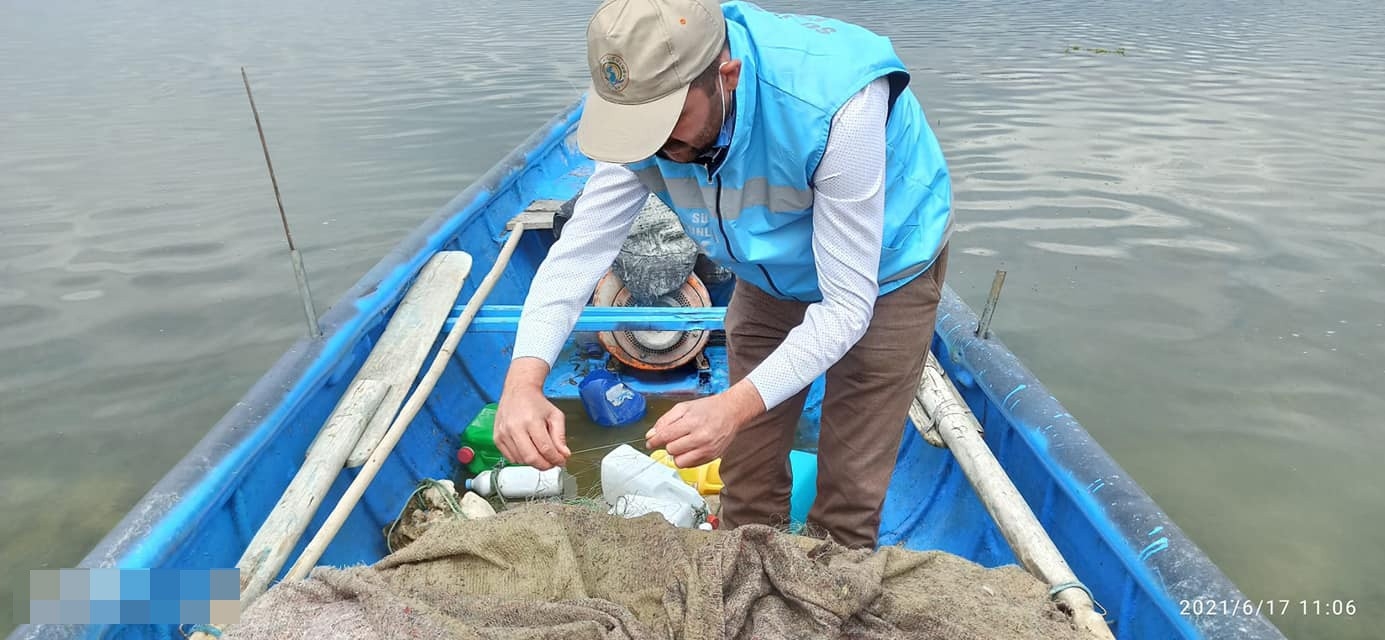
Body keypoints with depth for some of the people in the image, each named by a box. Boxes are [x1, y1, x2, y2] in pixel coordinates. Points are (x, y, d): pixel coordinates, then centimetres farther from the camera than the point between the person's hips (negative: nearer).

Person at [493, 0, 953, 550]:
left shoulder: (835, 109, -39)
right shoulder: (650, 106, -23)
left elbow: (846, 305, -34)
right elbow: (580, 248, -24)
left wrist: (735, 406, -45)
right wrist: (523, 381, -39)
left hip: (884, 276, -4)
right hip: (772, 275, 5)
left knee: (849, 486, 1)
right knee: (747, 468, 12)